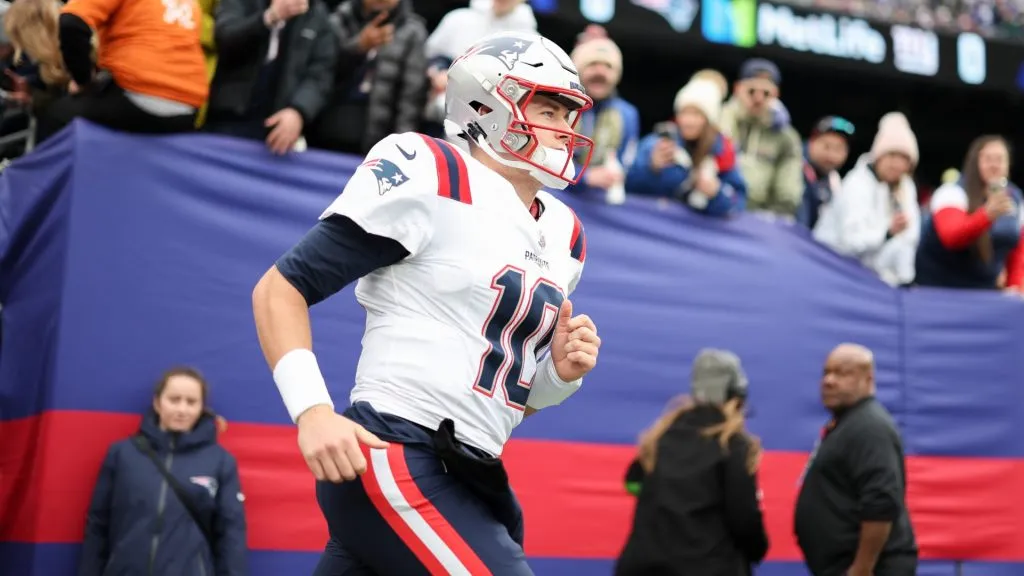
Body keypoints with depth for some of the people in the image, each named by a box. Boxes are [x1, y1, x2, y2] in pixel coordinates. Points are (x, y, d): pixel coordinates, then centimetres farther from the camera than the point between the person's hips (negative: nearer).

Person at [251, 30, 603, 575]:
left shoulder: (562, 236, 17)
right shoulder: (432, 176, -7)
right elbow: (281, 289, -6)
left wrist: (561, 372, 2)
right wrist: (312, 410, -19)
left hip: (461, 480, 9)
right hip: (392, 462, -8)